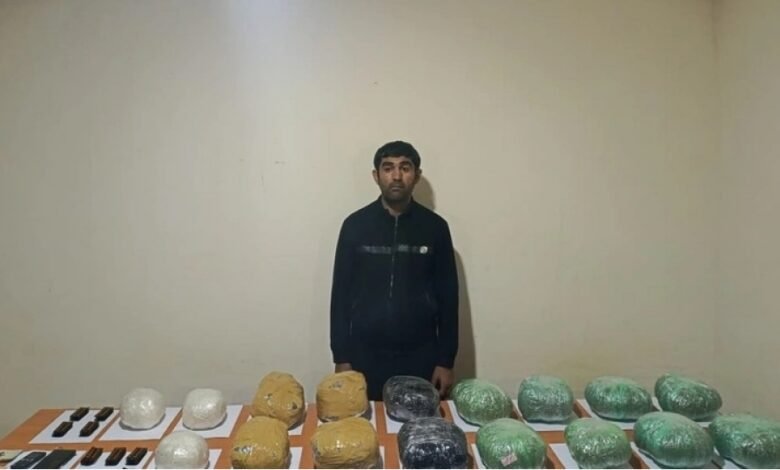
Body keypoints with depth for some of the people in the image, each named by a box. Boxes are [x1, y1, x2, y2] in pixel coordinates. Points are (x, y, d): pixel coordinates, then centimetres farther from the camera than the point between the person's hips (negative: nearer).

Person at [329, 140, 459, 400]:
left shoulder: (435, 227, -1)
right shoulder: (355, 225, -2)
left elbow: (447, 296, 1)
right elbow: (341, 294, 1)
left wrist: (446, 360, -1)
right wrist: (341, 357, -3)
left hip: (421, 357, 0)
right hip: (366, 356, 0)